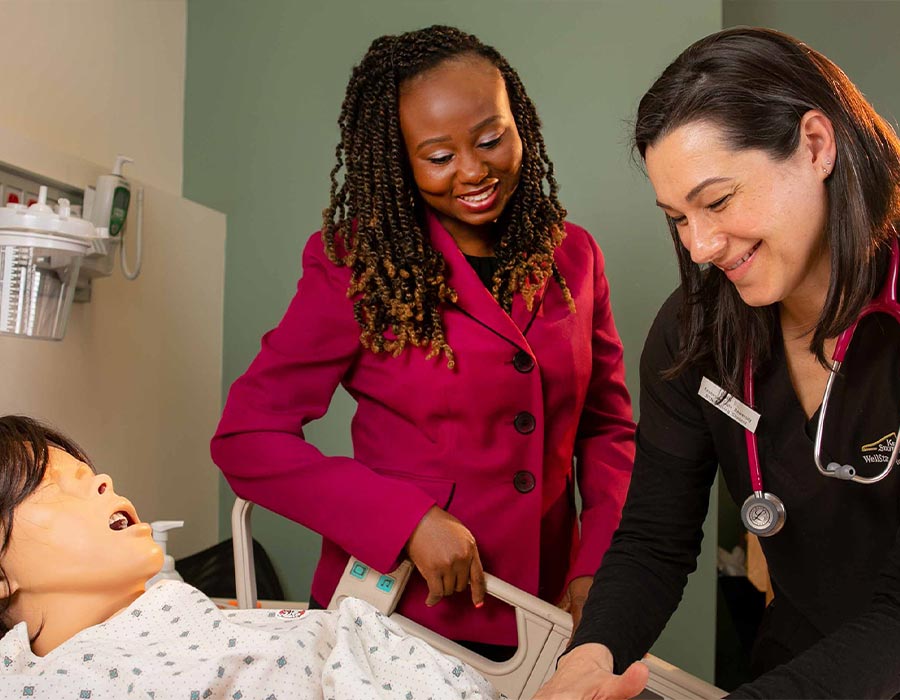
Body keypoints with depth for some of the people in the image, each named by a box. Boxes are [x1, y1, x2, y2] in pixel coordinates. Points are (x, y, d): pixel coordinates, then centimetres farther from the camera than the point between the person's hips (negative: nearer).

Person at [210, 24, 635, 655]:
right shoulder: (356, 268, -12)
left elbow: (607, 425, 6)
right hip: (396, 615, -3)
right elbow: (247, 438, -12)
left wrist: (597, 567, -7)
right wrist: (409, 520, -21)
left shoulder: (573, 255, -1)